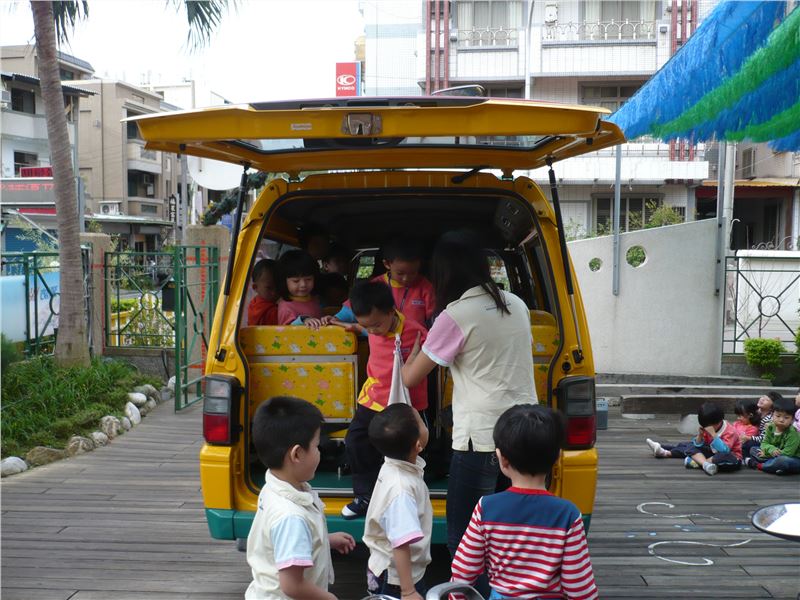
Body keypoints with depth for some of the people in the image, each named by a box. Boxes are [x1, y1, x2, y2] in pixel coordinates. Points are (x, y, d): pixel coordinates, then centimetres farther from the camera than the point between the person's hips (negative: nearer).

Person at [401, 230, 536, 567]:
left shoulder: (455, 316, -11)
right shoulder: (516, 305, 8)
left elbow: (410, 378, -4)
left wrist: (415, 349, 17)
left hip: (481, 438, -7)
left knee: (462, 537, 5)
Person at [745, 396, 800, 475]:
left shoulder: (792, 433, -21)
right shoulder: (770, 428, -3)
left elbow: (787, 453, -26)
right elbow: (764, 443, 0)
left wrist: (767, 453, -19)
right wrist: (771, 449, -25)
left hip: (793, 459, -7)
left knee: (782, 460, -41)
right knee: (753, 450, 3)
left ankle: (758, 465, -19)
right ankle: (774, 465, -19)